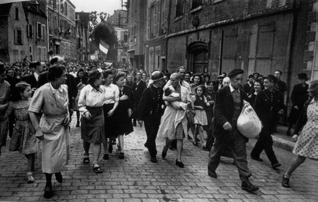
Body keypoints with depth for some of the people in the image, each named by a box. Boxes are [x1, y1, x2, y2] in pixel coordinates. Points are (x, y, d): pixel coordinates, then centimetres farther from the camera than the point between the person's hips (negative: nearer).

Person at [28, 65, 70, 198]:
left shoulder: (64, 88, -7)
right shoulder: (43, 90, -23)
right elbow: (32, 111, -17)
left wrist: (68, 115, -4)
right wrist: (38, 130, -20)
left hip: (63, 125, 5)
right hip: (49, 126, -5)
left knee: (62, 153, 15)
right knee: (49, 155, 4)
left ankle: (58, 170, 46)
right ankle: (48, 184, 22)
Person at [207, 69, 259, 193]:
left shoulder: (243, 95, 7)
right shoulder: (222, 93, -8)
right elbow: (217, 111, -14)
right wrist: (224, 122, -30)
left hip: (239, 130, 3)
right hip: (225, 129, -3)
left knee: (241, 156, 1)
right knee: (217, 151, 16)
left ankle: (245, 182, 4)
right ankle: (211, 169, 41)